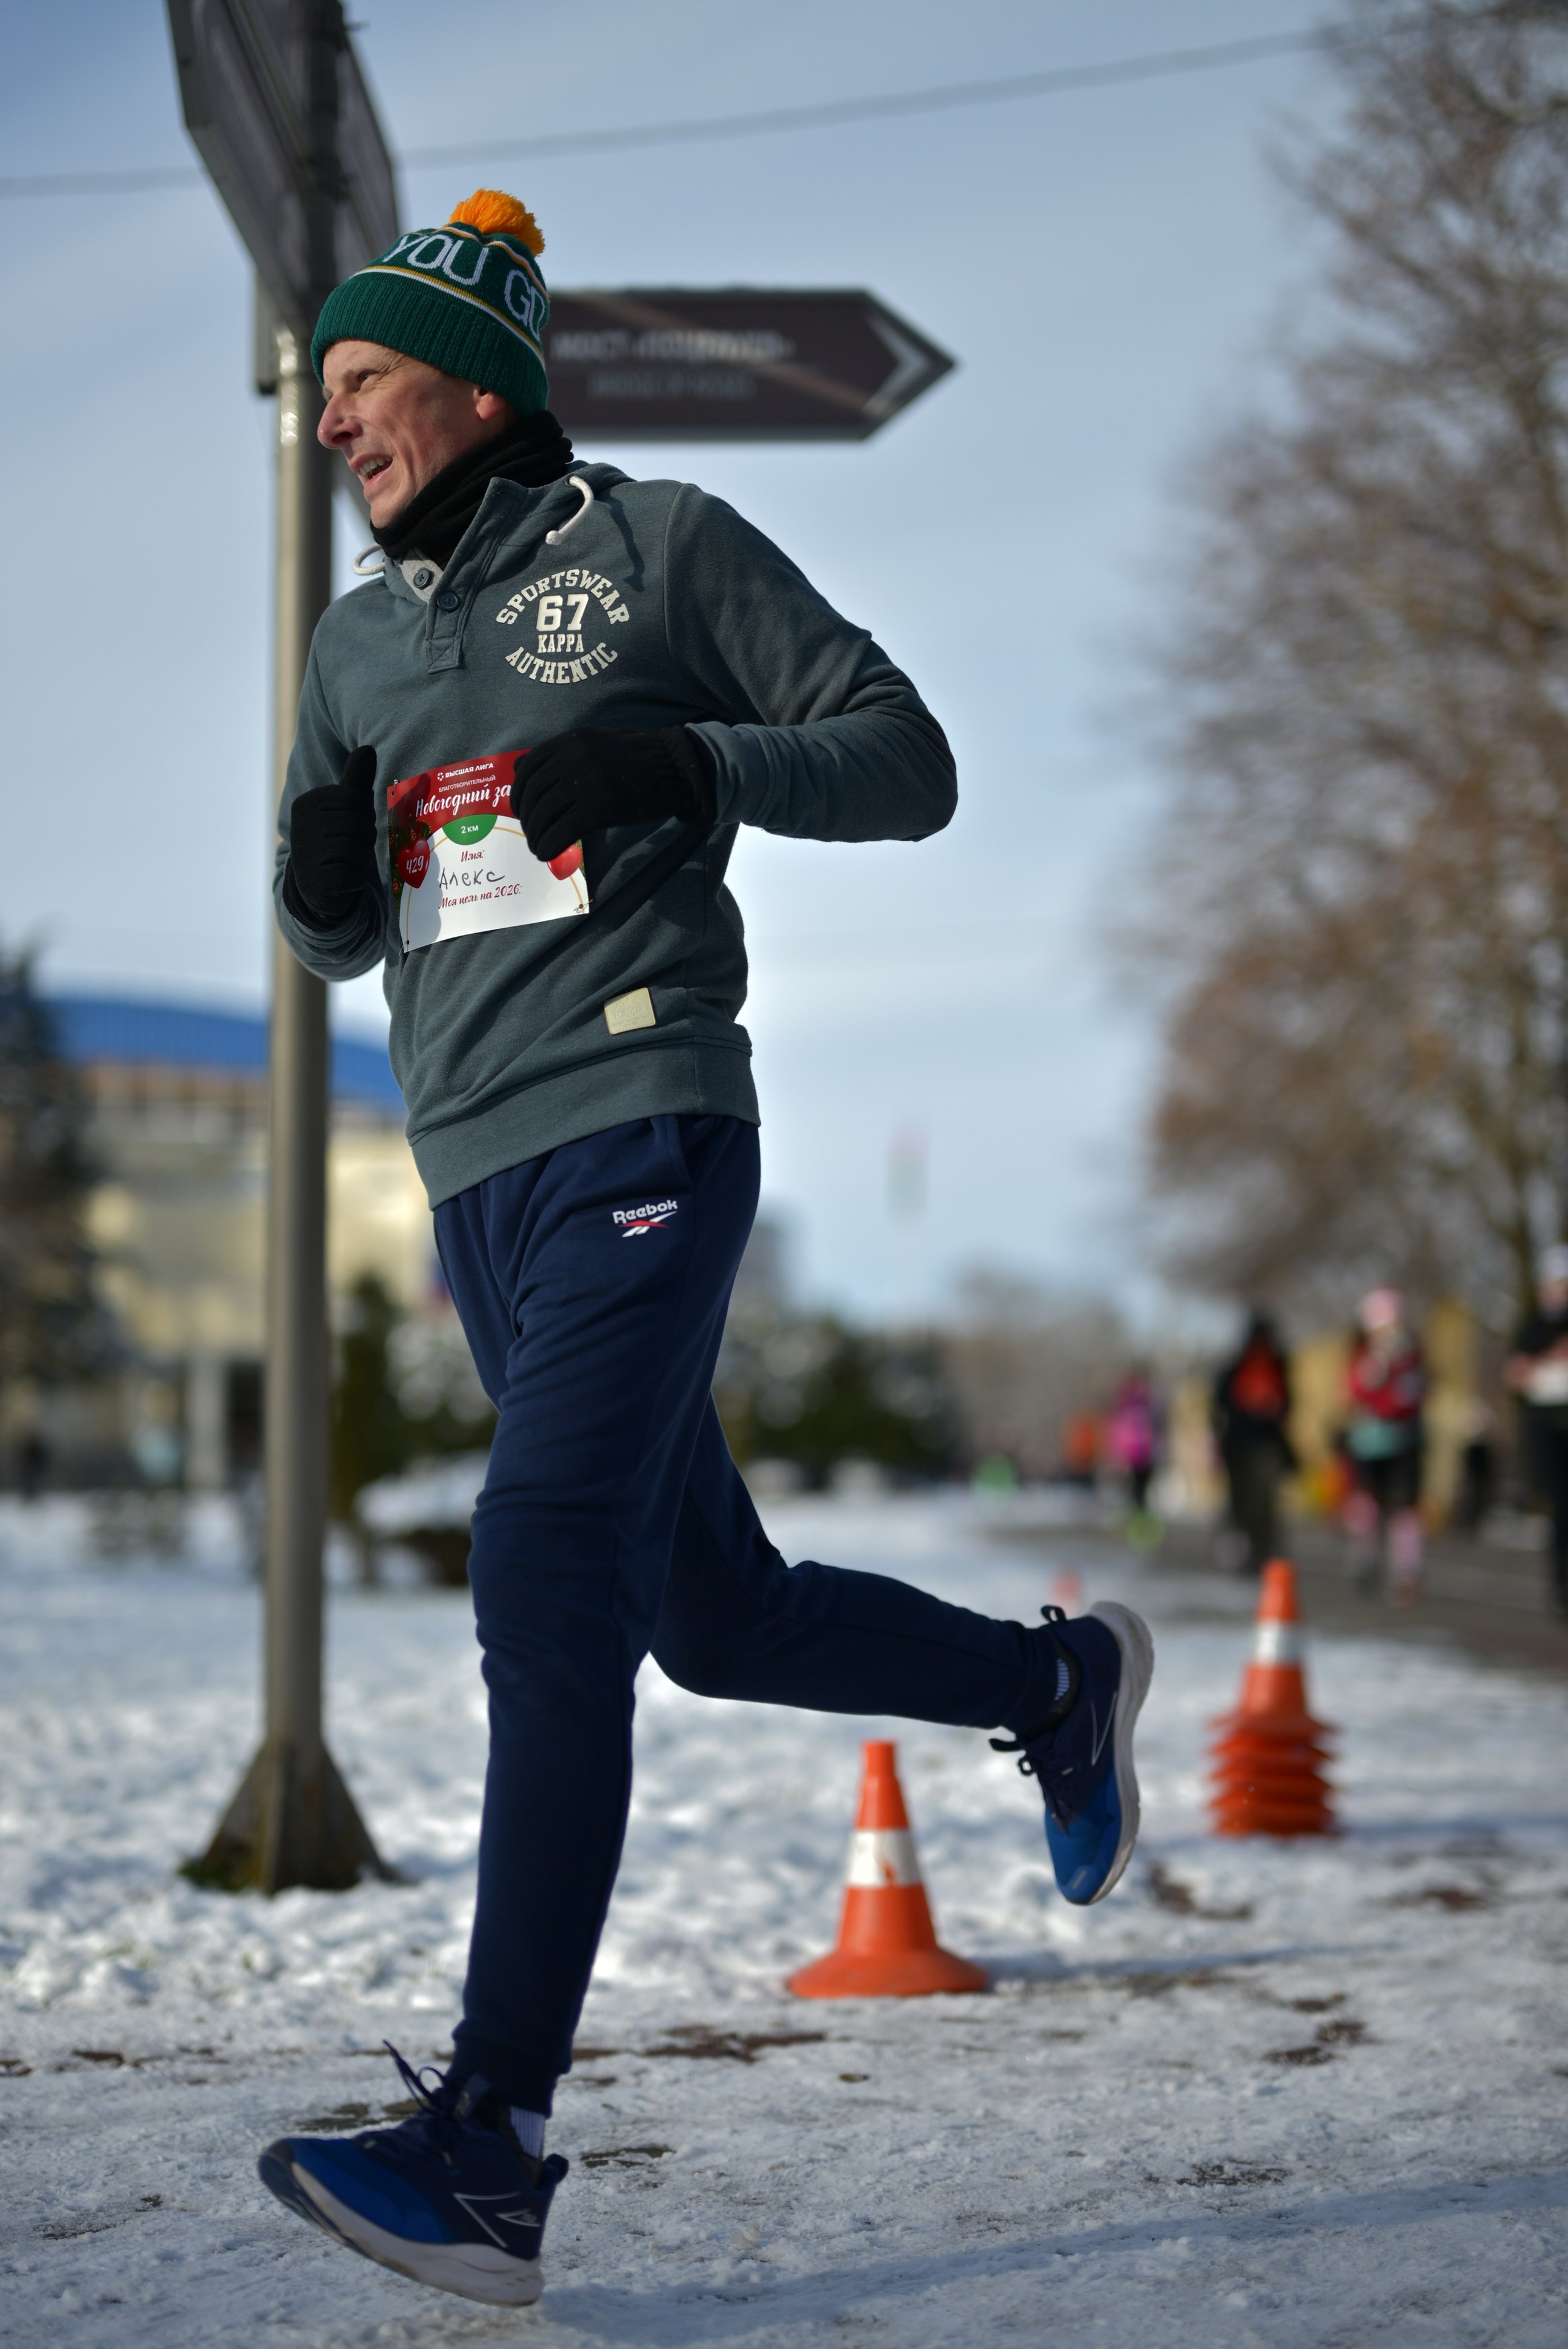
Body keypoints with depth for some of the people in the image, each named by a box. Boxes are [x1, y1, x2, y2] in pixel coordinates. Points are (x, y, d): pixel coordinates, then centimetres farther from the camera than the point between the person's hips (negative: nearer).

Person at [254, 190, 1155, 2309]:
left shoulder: (662, 549, 2)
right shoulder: (360, 645, 18)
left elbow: (908, 763, 1)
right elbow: (340, 938, 26)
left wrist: (684, 762, -15)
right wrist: (321, 871, 1)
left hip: (639, 1138, -7)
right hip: (479, 1183, 7)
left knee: (547, 1578, -21)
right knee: (715, 1618, 13)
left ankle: (490, 2153, -23)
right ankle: (1058, 1682, 40)